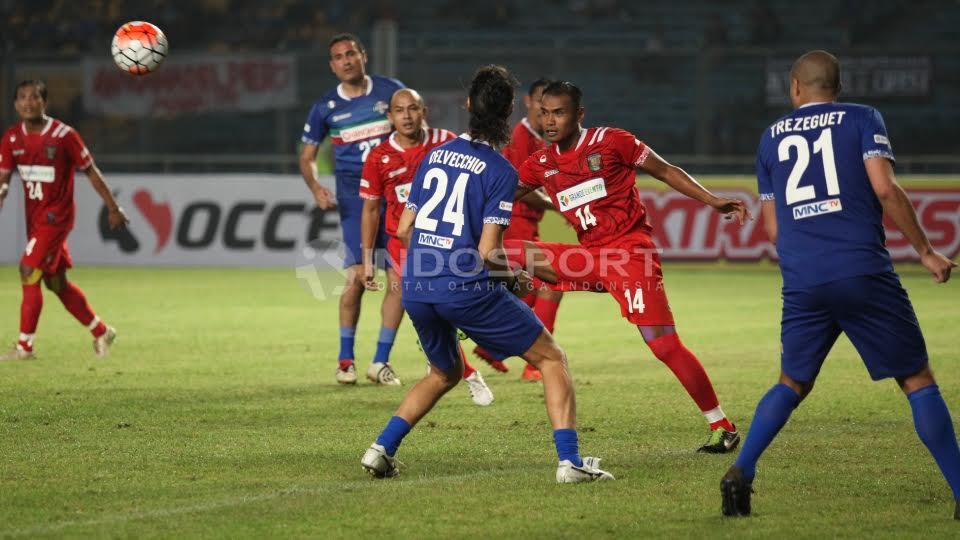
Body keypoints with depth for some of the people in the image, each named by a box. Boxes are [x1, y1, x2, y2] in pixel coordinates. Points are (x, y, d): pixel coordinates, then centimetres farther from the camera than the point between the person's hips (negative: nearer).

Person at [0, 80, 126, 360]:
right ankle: (101, 332, 28)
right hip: (34, 217, 7)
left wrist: (113, 209, -1)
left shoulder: (63, 135, -14)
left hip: (56, 216, -7)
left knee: (29, 271, -15)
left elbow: (91, 172, -6)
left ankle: (24, 346, -9)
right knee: (56, 282, 12)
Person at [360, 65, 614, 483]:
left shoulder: (435, 155, 11)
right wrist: (516, 279, 7)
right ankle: (569, 461, -6)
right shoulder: (500, 171, -7)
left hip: (416, 289, 6)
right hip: (467, 289, -6)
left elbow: (404, 229, 14)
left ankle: (381, 449, 16)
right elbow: (487, 253, -12)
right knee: (552, 358, 7)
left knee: (446, 373, 30)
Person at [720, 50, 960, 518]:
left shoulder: (772, 137, 17)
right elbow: (885, 190, -7)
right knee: (917, 381, 5)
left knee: (792, 384, 20)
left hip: (802, 284, 3)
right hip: (864, 275, -3)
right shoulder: (862, 119, 7)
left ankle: (741, 472, 4)